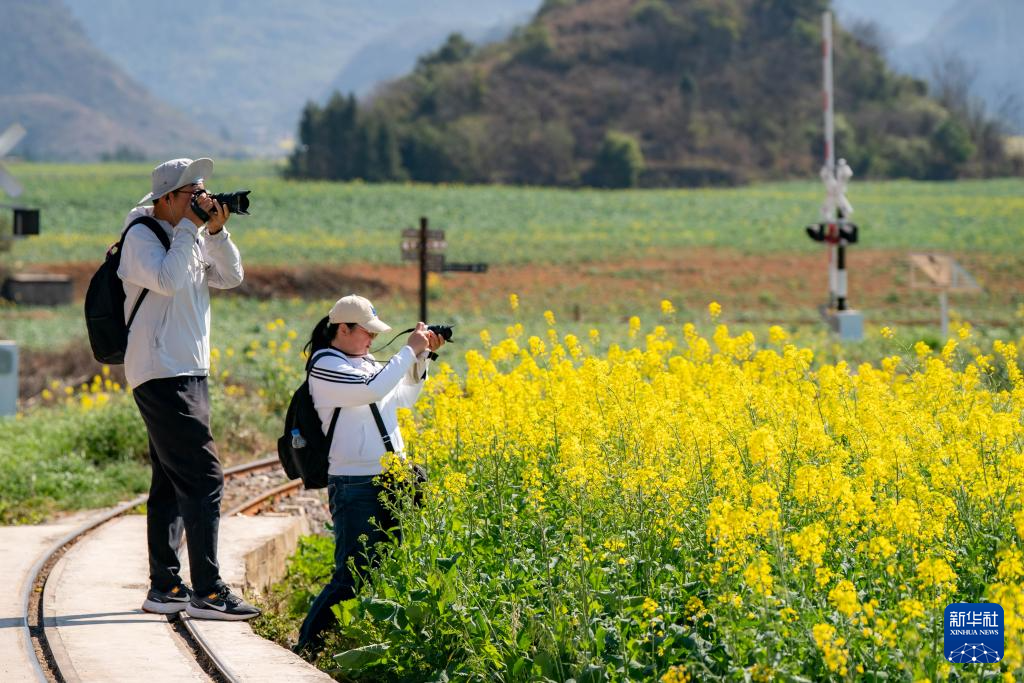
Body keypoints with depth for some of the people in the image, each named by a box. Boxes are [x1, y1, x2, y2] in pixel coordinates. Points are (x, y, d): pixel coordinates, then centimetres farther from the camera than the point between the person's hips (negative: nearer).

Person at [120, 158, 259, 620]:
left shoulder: (189, 237, 15)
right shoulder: (142, 236, -9)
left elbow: (230, 278, 9)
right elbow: (167, 280, -25)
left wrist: (217, 232, -4)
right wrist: (190, 228, -18)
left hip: (188, 373, 10)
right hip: (161, 374, -10)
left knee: (172, 481, 11)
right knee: (204, 476, -15)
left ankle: (164, 588, 15)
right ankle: (207, 592, -16)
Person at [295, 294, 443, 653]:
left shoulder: (365, 362, 15)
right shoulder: (325, 365, -9)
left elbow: (404, 397, 25)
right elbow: (373, 390, -23)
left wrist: (423, 357, 11)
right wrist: (410, 351, -15)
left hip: (390, 480, 8)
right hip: (354, 485, -8)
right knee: (353, 574, -10)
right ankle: (307, 645, -2)